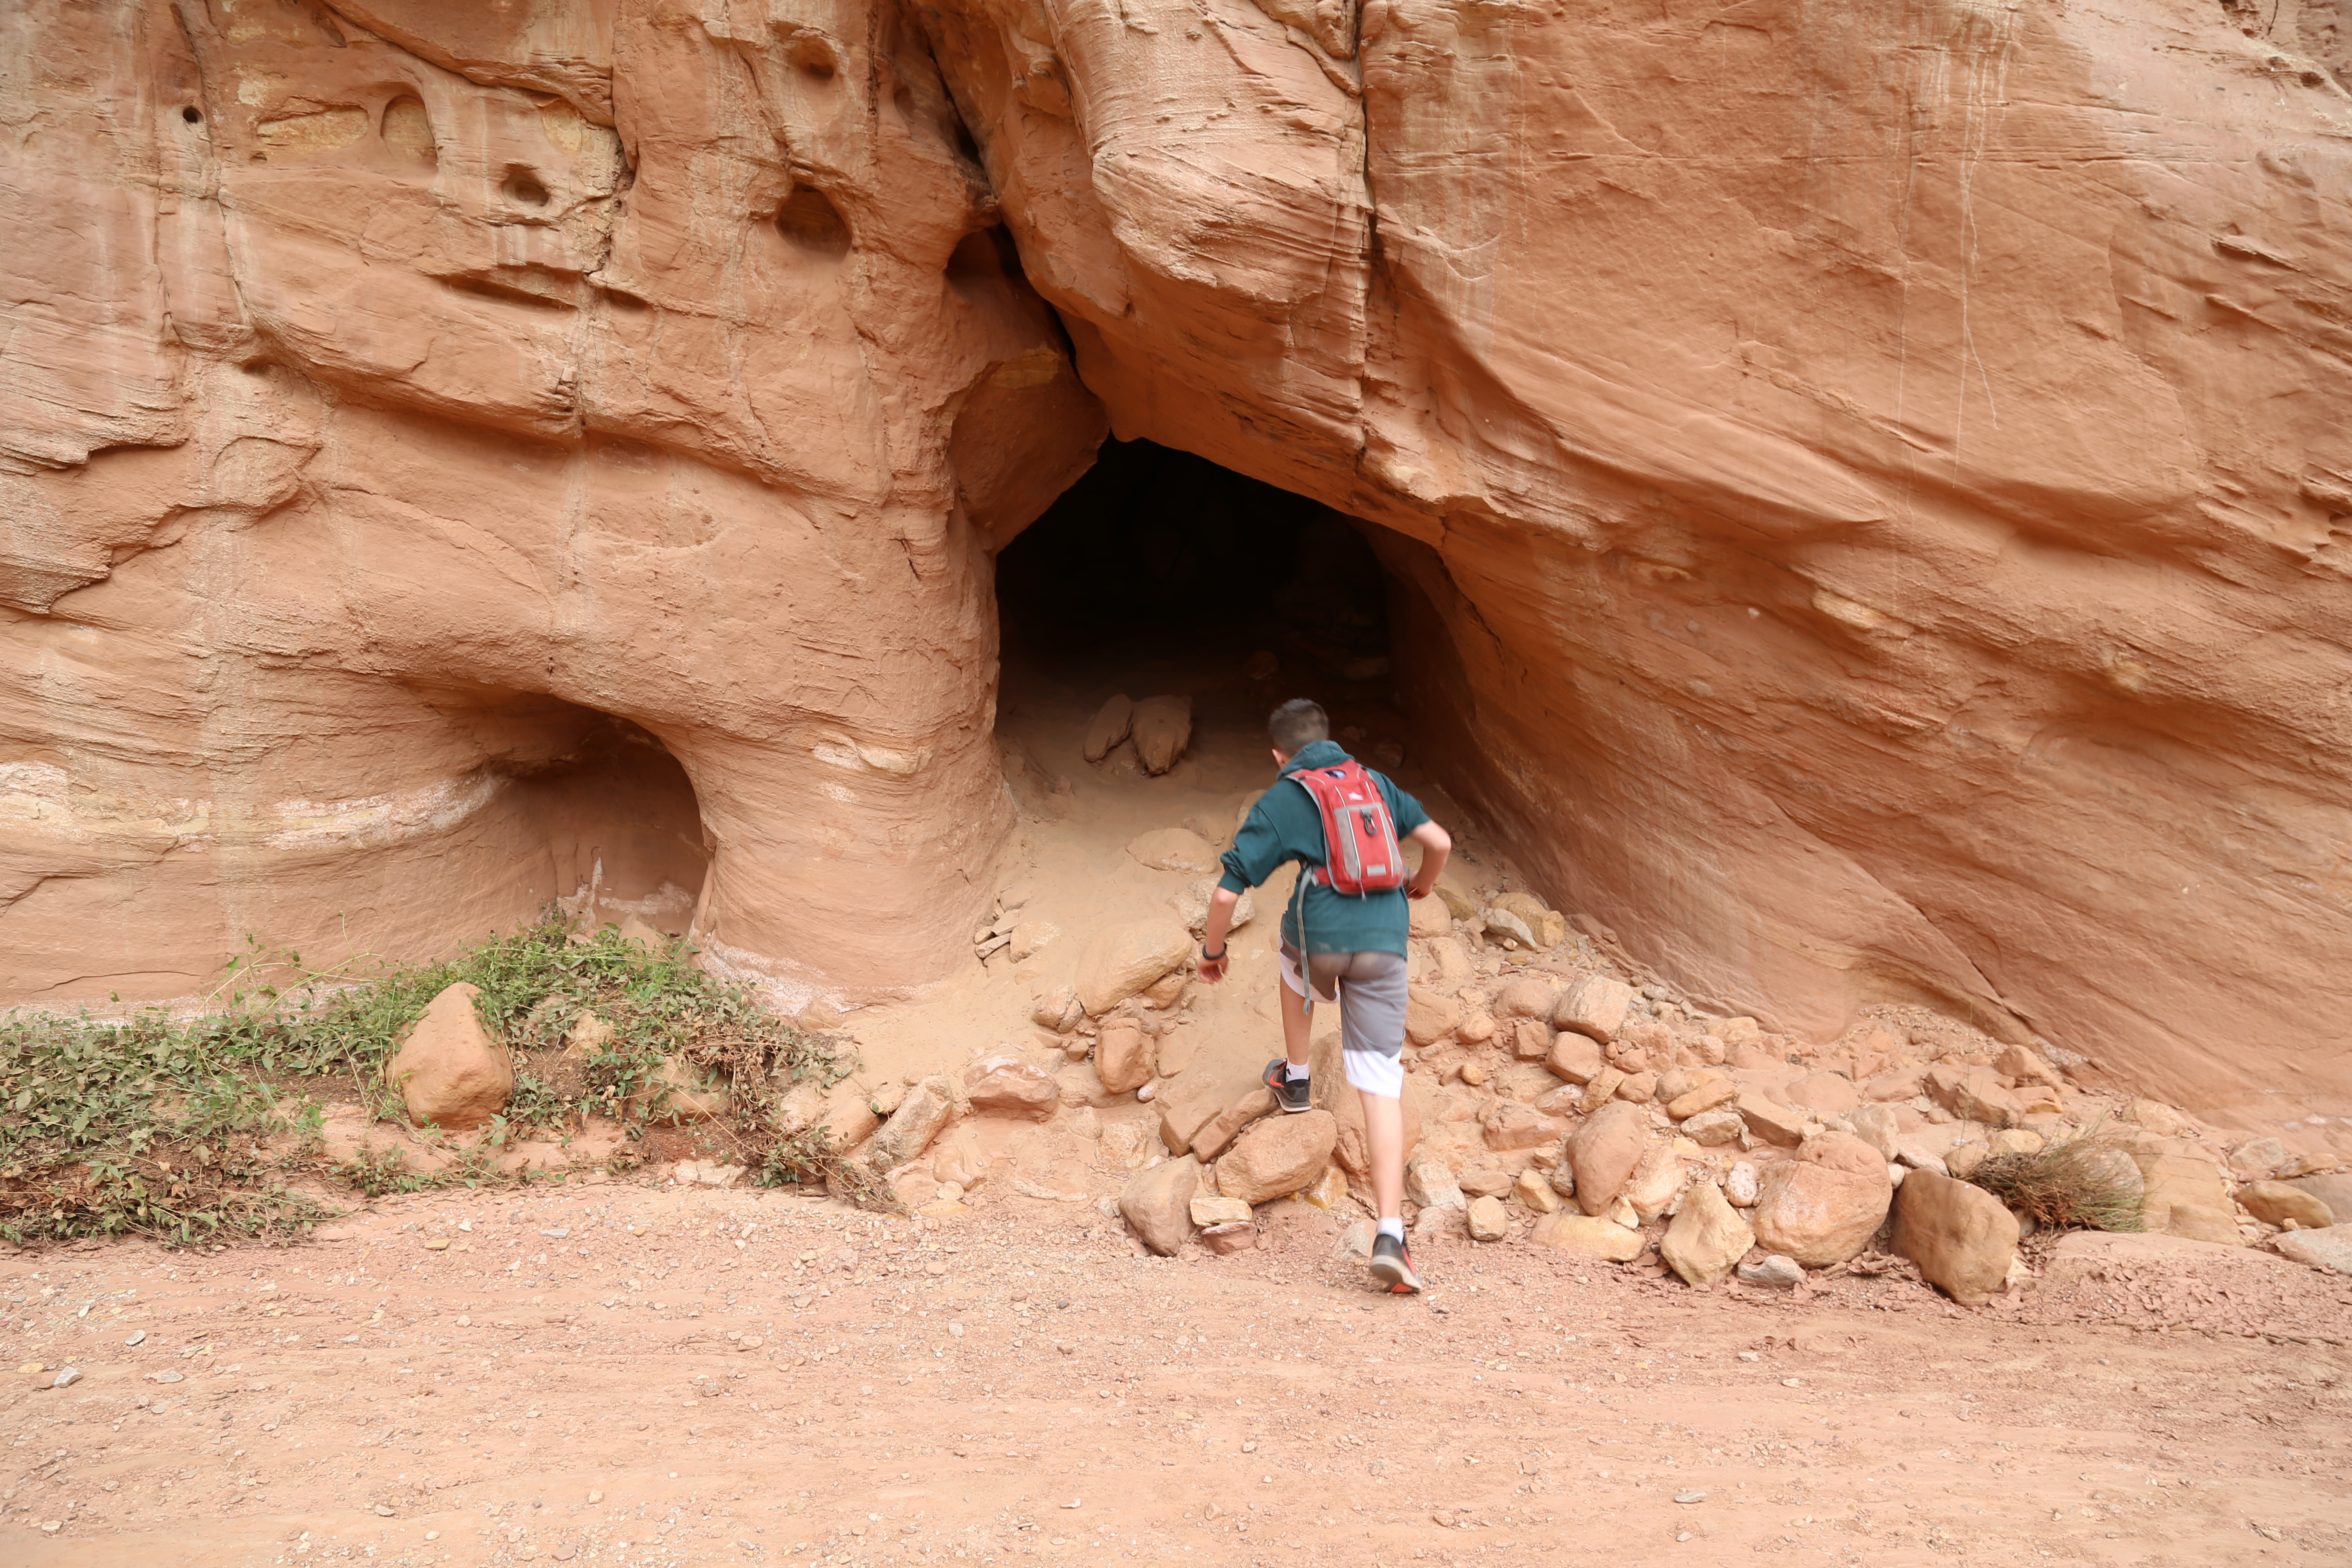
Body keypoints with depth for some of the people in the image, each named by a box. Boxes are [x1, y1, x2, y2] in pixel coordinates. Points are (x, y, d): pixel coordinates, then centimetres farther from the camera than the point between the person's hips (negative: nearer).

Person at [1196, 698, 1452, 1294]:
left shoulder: (1277, 803, 8)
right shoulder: (1376, 784, 19)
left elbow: (1227, 893, 3)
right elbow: (1439, 842, 13)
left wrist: (1212, 952, 20)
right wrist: (1417, 888, 34)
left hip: (1323, 939, -2)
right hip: (1385, 944, 2)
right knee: (1382, 1088, 1)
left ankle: (1295, 1077, 51)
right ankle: (1390, 1236, -7)